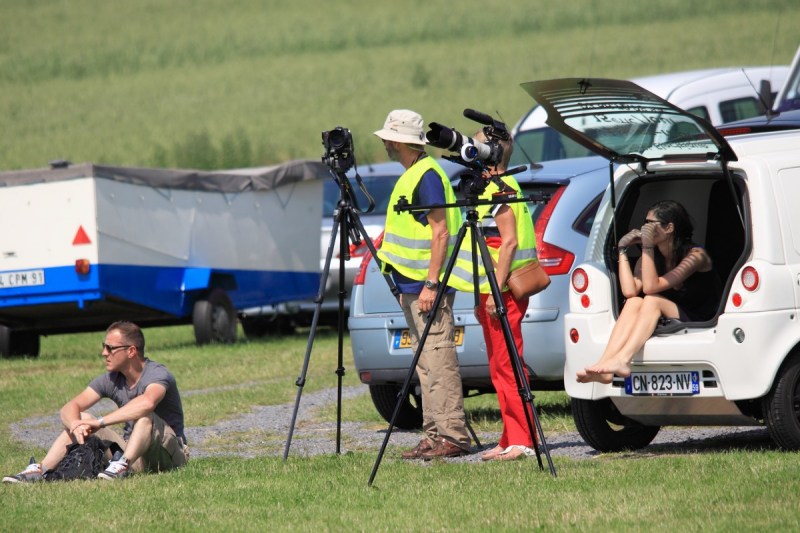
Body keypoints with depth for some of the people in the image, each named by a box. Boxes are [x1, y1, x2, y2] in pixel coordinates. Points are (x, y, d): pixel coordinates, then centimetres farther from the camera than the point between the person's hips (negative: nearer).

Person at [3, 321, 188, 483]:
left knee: (145, 416, -34)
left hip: (169, 453, -6)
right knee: (80, 418, -4)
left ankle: (123, 465, -46)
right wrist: (75, 425, -30)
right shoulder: (111, 380, 2)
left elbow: (147, 402, -42)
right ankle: (41, 470, -18)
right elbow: (69, 408, -5)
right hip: (131, 449, 6)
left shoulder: (157, 374, -18)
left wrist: (101, 422, -39)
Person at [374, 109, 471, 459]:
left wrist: (431, 284, -23)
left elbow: (440, 232, -19)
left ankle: (452, 436, -12)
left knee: (438, 361, -11)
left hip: (426, 287, -10)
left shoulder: (427, 176, -14)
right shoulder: (412, 176, 17)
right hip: (412, 286, 10)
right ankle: (435, 436, 12)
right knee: (427, 364, 10)